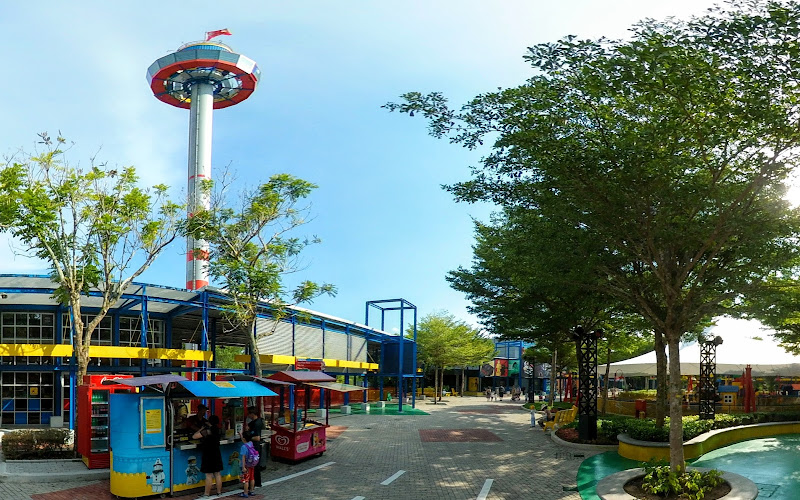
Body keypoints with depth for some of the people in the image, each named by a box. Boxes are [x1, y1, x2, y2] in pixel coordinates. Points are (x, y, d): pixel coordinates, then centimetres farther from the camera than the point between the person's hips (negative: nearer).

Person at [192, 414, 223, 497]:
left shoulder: (207, 431, -17)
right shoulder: (217, 430, 3)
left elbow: (194, 436, -14)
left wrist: (201, 429, -4)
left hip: (208, 455, -7)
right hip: (217, 454, 7)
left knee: (208, 475, -3)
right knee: (217, 474, 12)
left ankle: (207, 494, 2)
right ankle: (219, 491, 19)